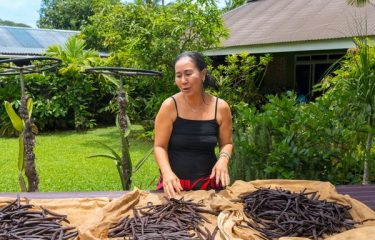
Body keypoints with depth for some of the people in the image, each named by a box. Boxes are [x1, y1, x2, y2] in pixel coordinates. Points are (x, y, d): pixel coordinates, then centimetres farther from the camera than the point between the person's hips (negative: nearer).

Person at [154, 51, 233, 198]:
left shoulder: (220, 107, -6)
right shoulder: (170, 106, -11)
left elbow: (226, 143, 6)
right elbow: (160, 146, -8)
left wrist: (223, 159, -15)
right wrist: (167, 172, -25)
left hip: (208, 182, 2)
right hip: (174, 182, -1)